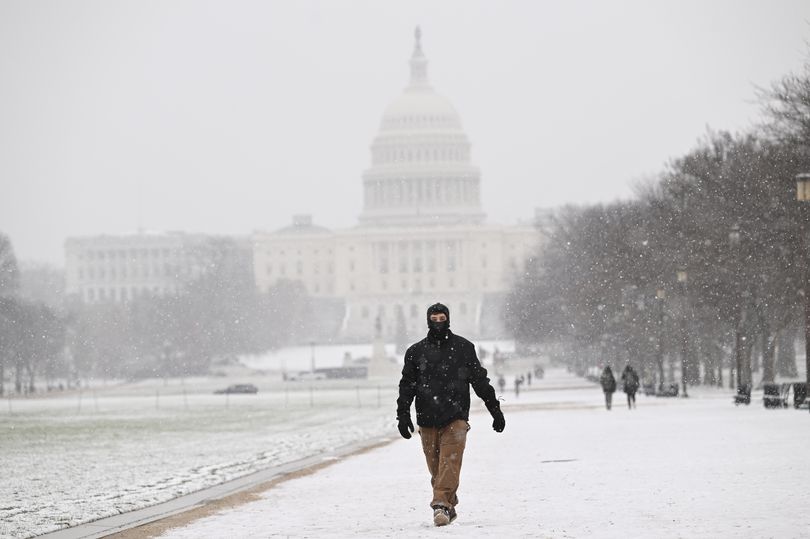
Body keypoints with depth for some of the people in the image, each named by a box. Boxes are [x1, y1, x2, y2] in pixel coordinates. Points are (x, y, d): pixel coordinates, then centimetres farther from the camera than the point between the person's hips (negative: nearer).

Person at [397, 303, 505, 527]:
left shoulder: (463, 348, 7)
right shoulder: (416, 352, 10)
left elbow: (480, 380, 11)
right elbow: (407, 385, 12)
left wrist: (495, 409, 11)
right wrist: (403, 415, 1)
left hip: (456, 418, -2)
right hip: (427, 419, 2)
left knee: (450, 462, -15)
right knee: (435, 467, 5)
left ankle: (441, 504, -23)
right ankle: (449, 506, 18)